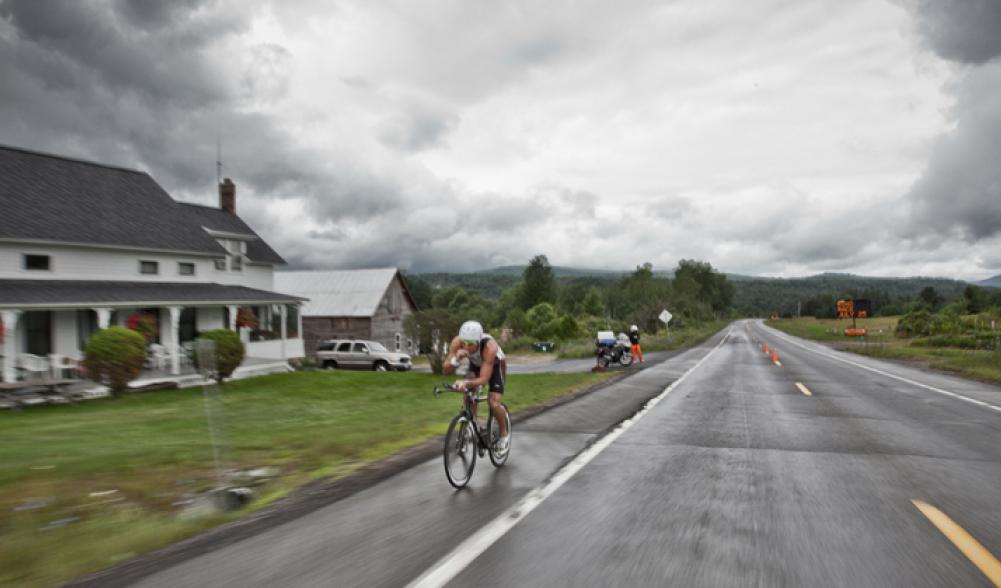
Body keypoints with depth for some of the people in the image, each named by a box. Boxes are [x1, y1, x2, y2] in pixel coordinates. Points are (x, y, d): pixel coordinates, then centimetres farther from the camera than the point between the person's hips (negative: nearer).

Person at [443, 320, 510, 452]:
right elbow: (446, 371, -32)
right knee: (468, 390, -25)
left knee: (494, 403, -17)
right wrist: (456, 359, -53)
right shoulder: (457, 343, -34)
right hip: (475, 364, 3)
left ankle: (504, 434, 9)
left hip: (495, 365, -3)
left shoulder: (489, 347, -44)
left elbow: (484, 379, -43)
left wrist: (465, 382, -61)